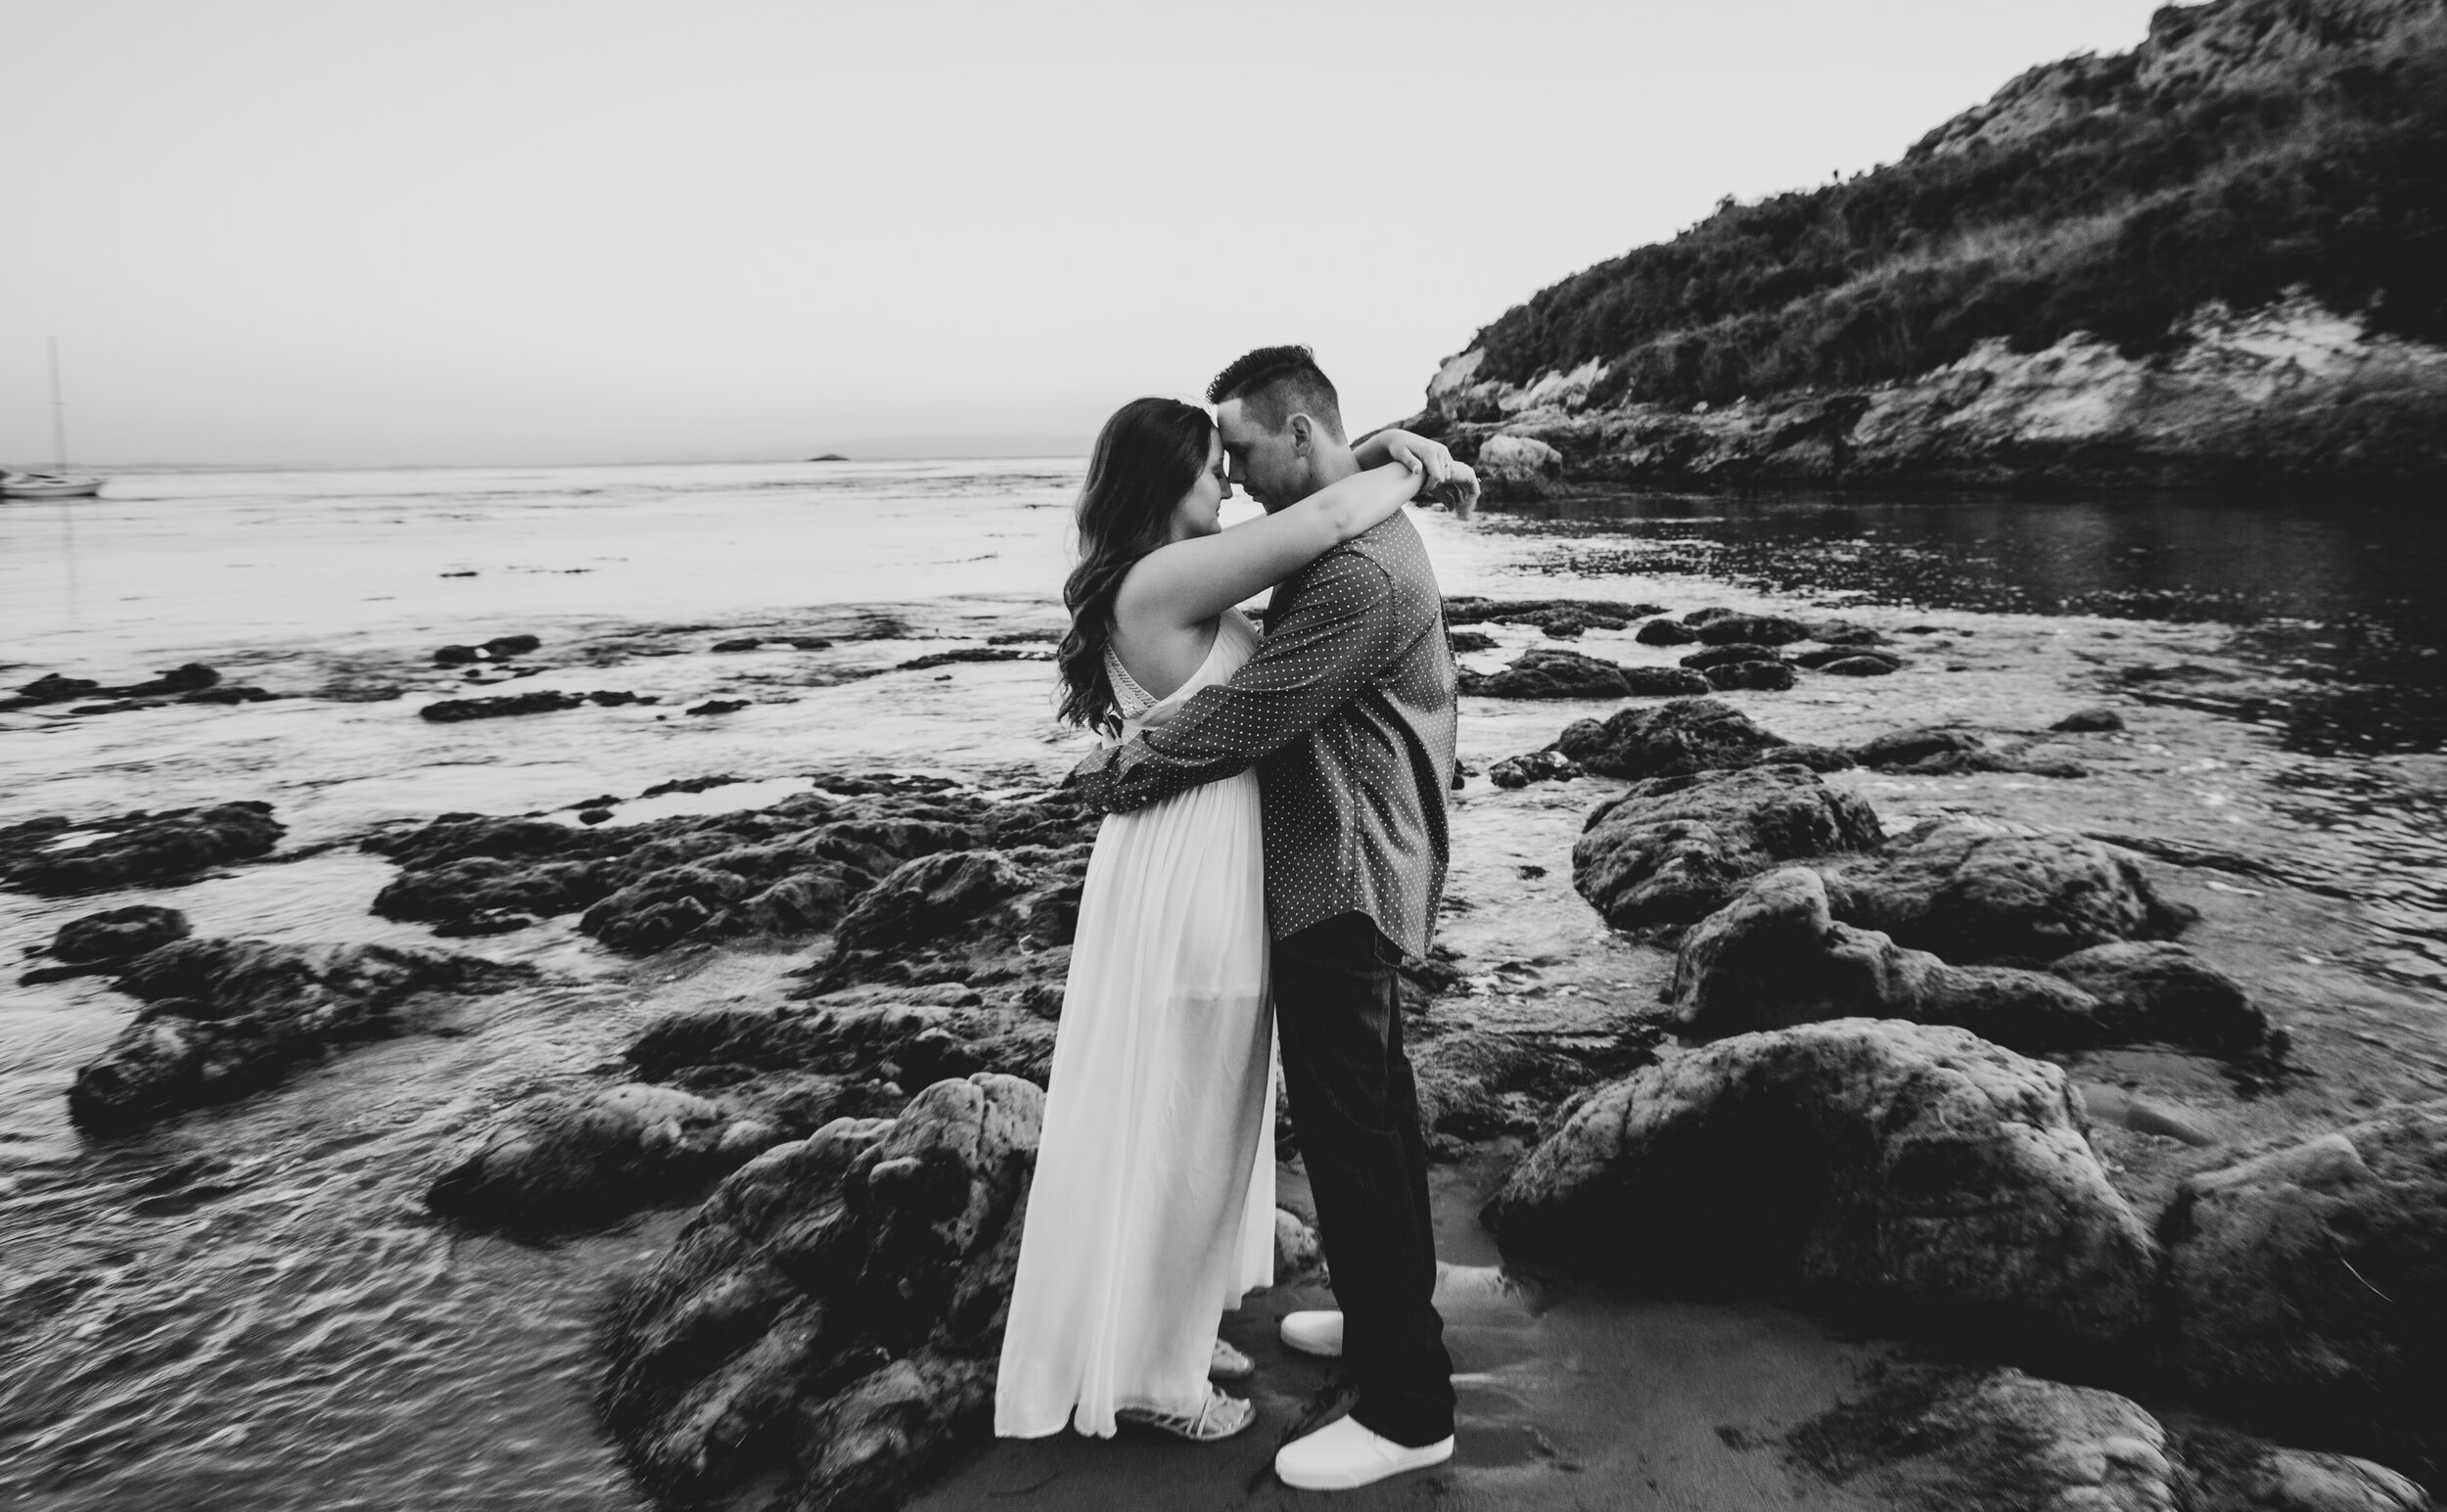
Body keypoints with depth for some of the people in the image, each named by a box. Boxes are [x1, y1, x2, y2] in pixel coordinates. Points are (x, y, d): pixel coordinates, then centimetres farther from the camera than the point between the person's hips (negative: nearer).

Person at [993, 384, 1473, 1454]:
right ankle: (1146, 1374, 22)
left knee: (1199, 1117, 21)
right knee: (1169, 1125, 4)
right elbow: (1330, 522, -25)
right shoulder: (1162, 580, -20)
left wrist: (1375, 462, 3)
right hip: (1186, 871, -10)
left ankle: (1172, 1326, 37)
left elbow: (1305, 529, 19)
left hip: (1208, 866, 10)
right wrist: (1417, 472, -7)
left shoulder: (1179, 582, 9)